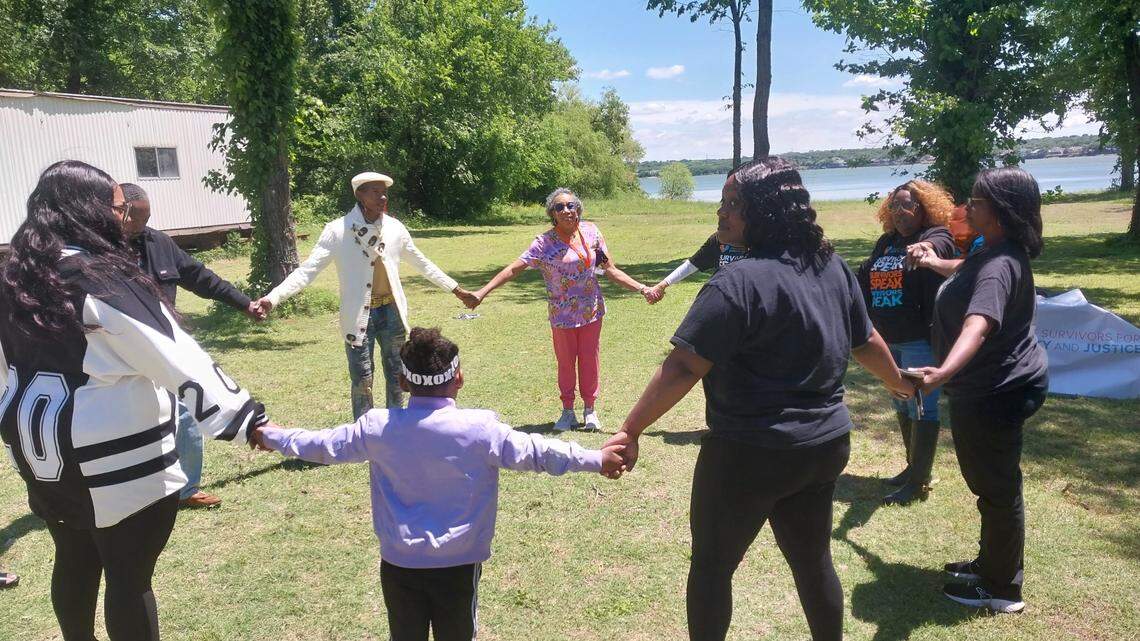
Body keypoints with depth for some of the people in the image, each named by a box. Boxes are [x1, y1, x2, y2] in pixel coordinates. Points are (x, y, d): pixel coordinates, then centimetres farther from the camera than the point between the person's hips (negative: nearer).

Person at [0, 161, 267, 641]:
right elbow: (179, 359, -23)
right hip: (116, 460, -8)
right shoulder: (101, 279, -19)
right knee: (129, 578, 4)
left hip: (44, 447, 8)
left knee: (74, 562, 23)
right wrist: (243, 418, -21)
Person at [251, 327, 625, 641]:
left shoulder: (378, 428, -9)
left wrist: (273, 437, 22)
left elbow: (324, 445, 4)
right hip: (458, 566, -2)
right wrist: (596, 459, -2)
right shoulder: (481, 429, -17)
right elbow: (535, 452, -12)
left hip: (399, 565, 2)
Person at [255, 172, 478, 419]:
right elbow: (308, 269, -15)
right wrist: (272, 298, -28)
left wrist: (456, 289, 15)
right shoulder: (338, 230, -12)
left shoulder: (395, 228, -1)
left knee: (396, 375, 14)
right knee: (362, 381, 1)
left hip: (391, 311, 4)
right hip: (359, 315, -3)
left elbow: (422, 263, 12)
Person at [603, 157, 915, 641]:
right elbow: (866, 343, 16)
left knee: (711, 564, 12)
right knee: (813, 560, 23)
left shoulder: (740, 282, -22)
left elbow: (683, 369, -26)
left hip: (750, 453, -7)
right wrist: (898, 382, 34)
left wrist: (631, 431, -22)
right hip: (826, 443, 8)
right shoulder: (833, 267, 3)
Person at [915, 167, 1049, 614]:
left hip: (995, 392, -11)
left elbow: (980, 323, -46)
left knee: (997, 489, 4)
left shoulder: (999, 264, -27)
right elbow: (971, 274, 33)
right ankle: (993, 562, 43)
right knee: (988, 481, 24)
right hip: (989, 387, 11)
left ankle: (1002, 589, 21)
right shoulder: (994, 253, 7)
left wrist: (945, 371, -60)